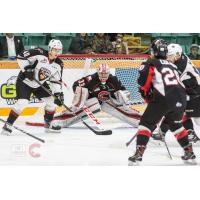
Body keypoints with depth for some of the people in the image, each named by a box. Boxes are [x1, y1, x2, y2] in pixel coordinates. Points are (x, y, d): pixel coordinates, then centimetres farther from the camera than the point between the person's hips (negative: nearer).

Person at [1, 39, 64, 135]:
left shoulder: (58, 64, -6)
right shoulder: (39, 53, -24)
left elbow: (56, 81, -1)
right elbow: (20, 57, -24)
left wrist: (58, 93, -12)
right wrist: (26, 69, -30)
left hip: (40, 84, 7)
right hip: (25, 81, -7)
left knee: (51, 101, 4)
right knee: (22, 102, -21)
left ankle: (48, 124, 21)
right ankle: (8, 125, -12)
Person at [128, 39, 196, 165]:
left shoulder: (150, 64, 7)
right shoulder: (172, 66, 26)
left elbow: (143, 84, -4)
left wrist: (148, 97, 13)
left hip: (163, 99, -5)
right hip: (181, 100, 5)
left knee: (146, 123, 5)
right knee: (175, 124, 30)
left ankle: (139, 154, -9)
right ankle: (189, 151, 32)